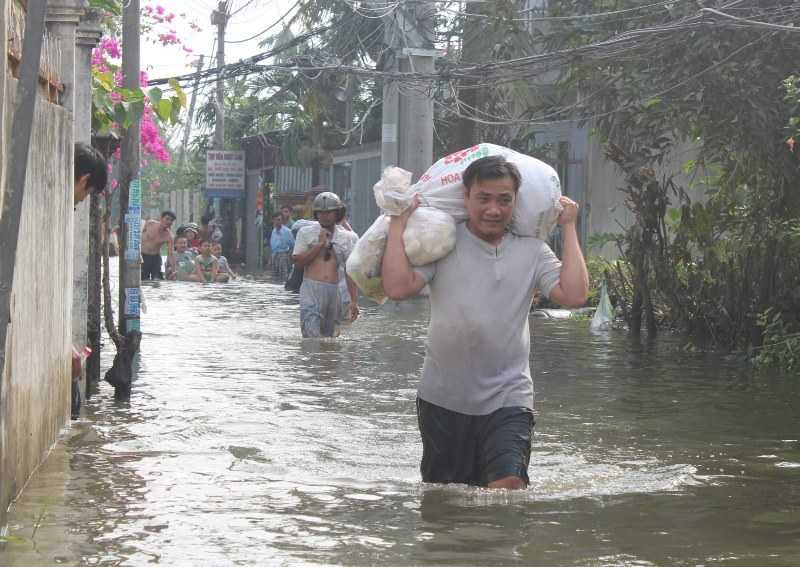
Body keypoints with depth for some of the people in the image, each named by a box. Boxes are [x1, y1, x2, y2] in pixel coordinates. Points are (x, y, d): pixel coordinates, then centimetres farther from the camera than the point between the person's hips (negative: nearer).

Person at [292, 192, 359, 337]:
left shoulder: (348, 237, 12)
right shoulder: (306, 233, 9)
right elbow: (297, 261, 0)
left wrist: (354, 301, 1)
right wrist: (320, 245, -6)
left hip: (336, 291, 3)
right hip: (311, 288, -3)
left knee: (331, 333, 5)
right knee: (311, 331, -20)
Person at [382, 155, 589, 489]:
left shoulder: (532, 251, 6)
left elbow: (574, 295, -8)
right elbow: (398, 287, -13)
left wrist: (569, 228, -1)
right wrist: (398, 223, -6)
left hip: (508, 399, -1)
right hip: (443, 397, 1)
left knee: (508, 486, -19)